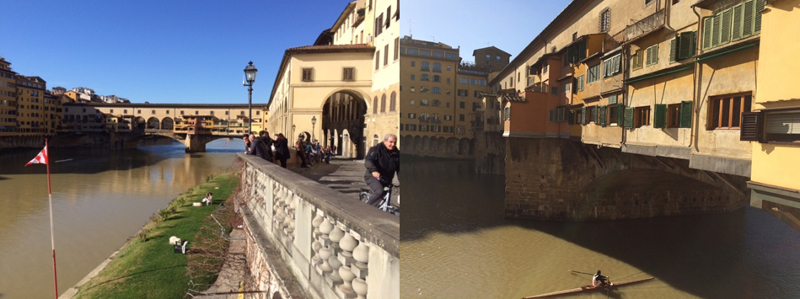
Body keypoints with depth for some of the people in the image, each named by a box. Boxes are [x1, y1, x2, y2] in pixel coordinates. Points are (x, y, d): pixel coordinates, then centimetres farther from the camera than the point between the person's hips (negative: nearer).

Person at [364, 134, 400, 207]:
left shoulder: (397, 154, 5)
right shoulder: (376, 149, -10)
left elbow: (399, 169, 6)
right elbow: (368, 161, -24)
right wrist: (373, 170, -44)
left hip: (386, 180, 6)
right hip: (373, 177, -6)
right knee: (379, 192, -30)